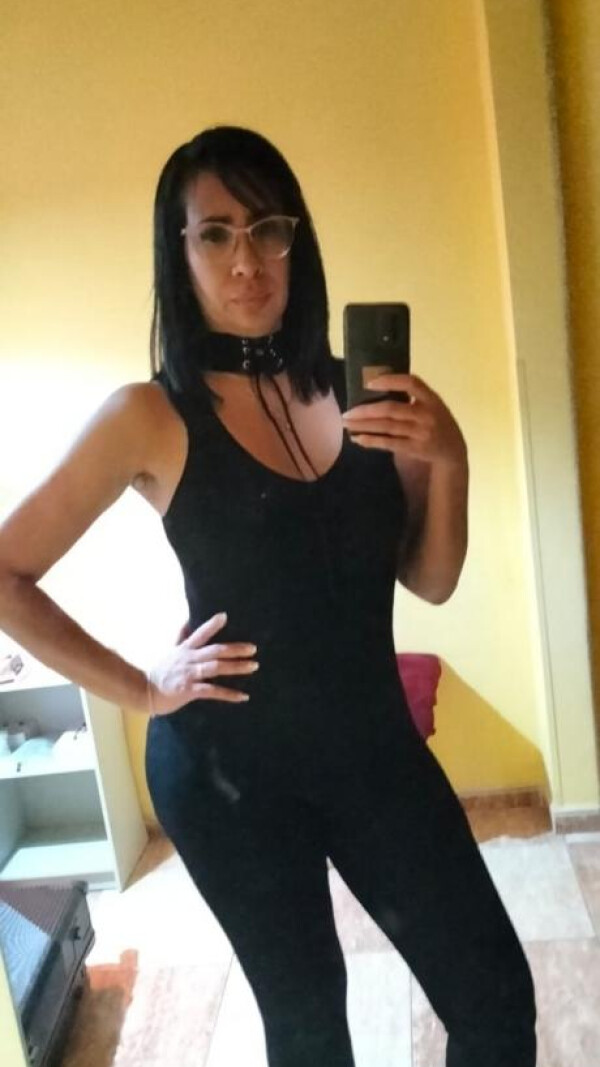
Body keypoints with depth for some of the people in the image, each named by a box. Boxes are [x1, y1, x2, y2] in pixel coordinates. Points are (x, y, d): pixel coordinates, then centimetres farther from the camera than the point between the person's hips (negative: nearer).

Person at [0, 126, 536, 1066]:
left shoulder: (359, 391, -1)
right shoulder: (150, 417, -11)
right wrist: (140, 690, -7)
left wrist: (447, 459, -15)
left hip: (375, 742, 4)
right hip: (229, 767, -3)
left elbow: (430, 581, 2)